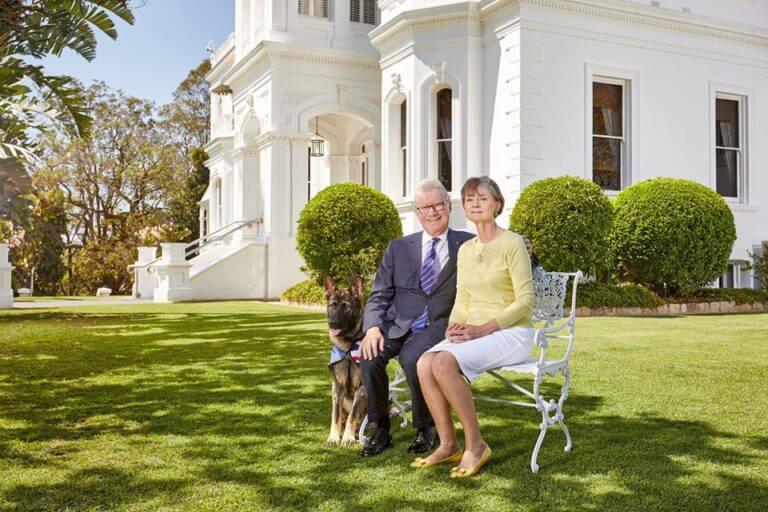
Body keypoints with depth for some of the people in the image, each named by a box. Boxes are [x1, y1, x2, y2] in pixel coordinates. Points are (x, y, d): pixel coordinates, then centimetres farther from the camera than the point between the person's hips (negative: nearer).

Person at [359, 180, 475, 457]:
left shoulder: (469, 245, 9)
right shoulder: (399, 248, 14)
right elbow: (379, 295, 8)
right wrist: (372, 327, -10)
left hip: (439, 326, -2)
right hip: (397, 325, 3)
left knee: (413, 358, -32)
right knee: (369, 355, -26)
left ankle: (426, 429, -7)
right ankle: (379, 429, -6)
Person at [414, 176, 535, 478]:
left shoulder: (512, 243, -8)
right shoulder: (465, 250, 13)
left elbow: (525, 301, -12)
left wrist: (482, 330, -19)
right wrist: (454, 326, -7)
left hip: (511, 334, -6)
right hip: (474, 333, 6)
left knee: (445, 362, -30)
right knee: (425, 363, -22)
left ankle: (475, 444, -16)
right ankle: (448, 445, -11)